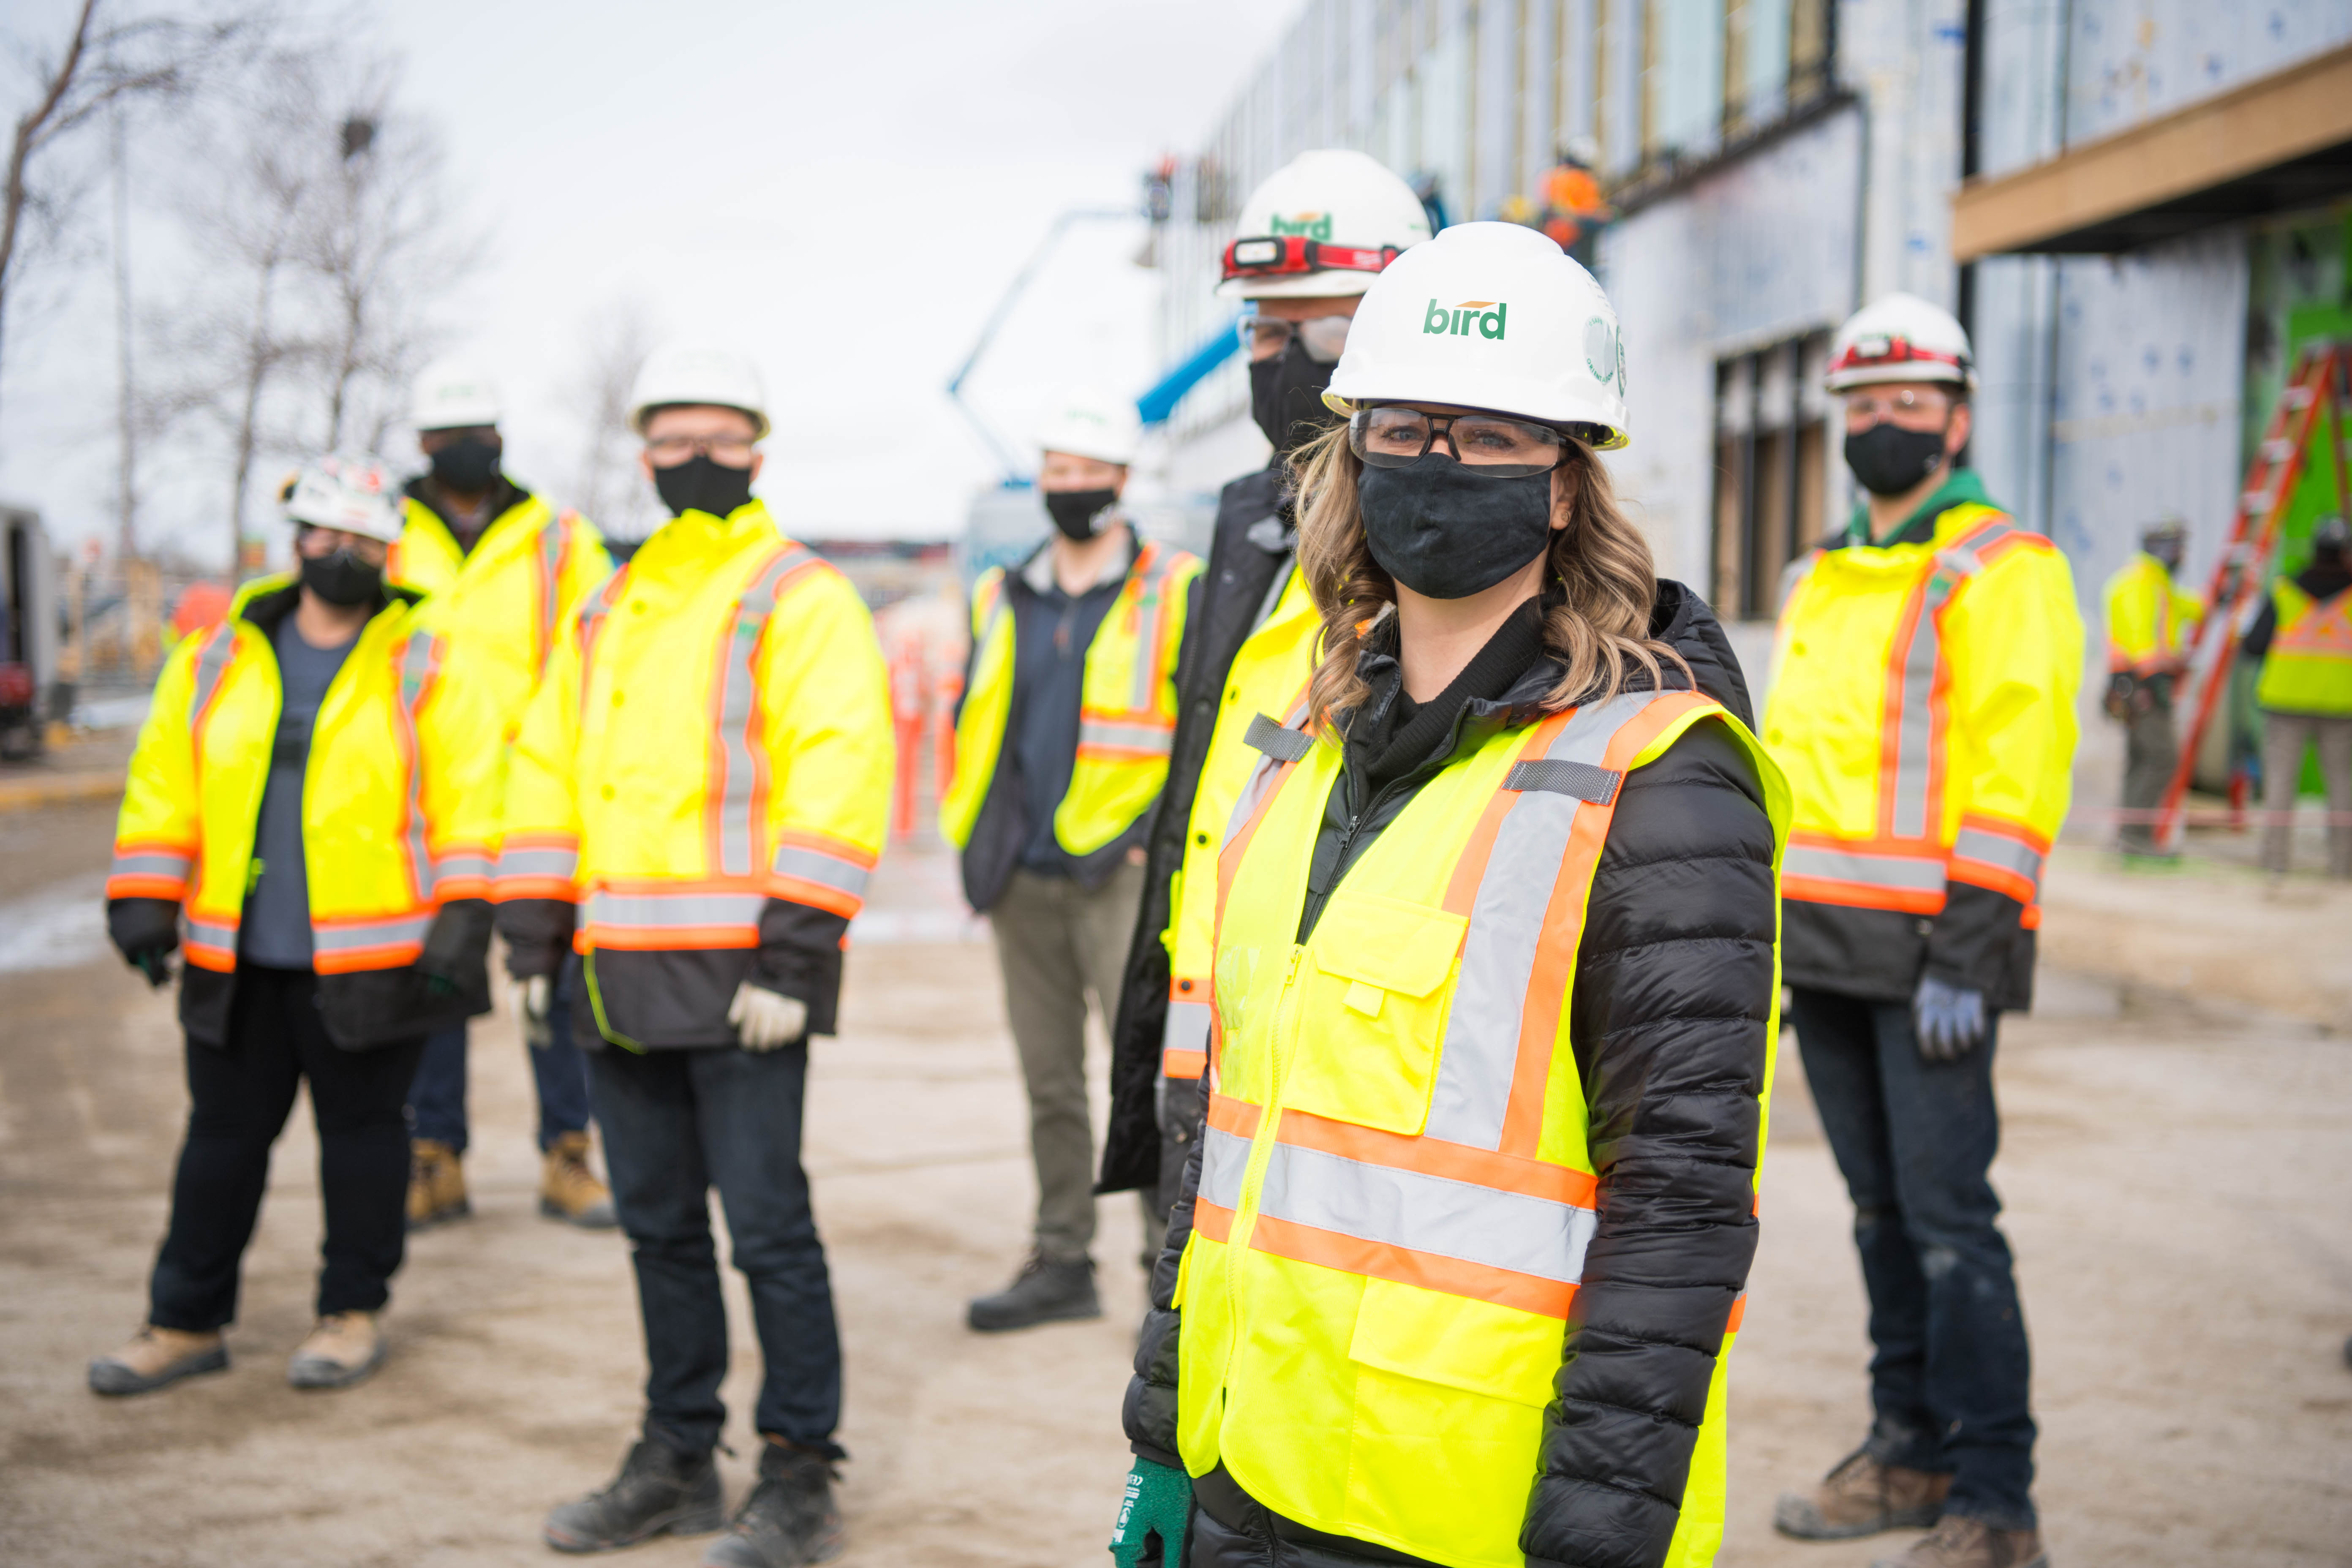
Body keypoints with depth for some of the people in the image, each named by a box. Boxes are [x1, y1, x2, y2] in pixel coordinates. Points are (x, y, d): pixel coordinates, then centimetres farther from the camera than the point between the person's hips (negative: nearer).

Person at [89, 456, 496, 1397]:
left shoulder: (425, 667, -2)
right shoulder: (216, 662, 8)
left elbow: (466, 799, -5)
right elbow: (163, 784, 11)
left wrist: (463, 918, -11)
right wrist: (143, 899, 4)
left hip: (369, 962, -3)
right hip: (236, 963, 4)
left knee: (360, 1131, 7)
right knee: (223, 1136, 11)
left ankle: (353, 1312, 21)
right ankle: (186, 1324, 20)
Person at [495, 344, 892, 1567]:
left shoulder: (801, 598, -4)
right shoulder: (607, 612, 18)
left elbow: (838, 779, -13)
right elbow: (547, 766, 20)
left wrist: (793, 955, -19)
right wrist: (533, 933, 12)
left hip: (738, 981, -7)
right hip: (620, 981, 7)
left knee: (767, 1227, -4)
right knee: (658, 1226, 14)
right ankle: (677, 1460, 26)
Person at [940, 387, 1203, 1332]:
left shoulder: (1176, 592, -1)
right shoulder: (1001, 600, 14)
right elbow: (975, 724, 22)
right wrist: (975, 838, 12)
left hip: (1120, 873, -5)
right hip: (1023, 881, 5)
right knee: (1049, 1084, 11)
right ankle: (1061, 1262, 20)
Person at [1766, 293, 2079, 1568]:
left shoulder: (2003, 570, -5)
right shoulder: (1822, 581, 19)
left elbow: (2017, 769, -13)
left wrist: (1966, 952, -18)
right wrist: (1766, 928, 18)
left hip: (1929, 948, -7)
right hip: (1823, 945, 7)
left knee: (1948, 1218, -7)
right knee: (1880, 1212, 13)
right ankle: (1911, 1453, 23)